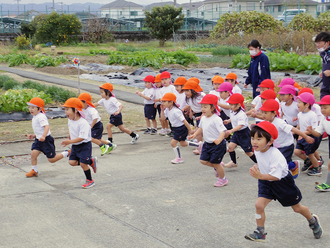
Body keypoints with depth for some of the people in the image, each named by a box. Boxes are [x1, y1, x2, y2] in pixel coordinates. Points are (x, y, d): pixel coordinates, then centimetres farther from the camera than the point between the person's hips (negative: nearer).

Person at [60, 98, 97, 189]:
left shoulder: (83, 123, -26)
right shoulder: (70, 120, 0)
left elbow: (82, 137, -32)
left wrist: (70, 141, -38)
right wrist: (70, 136, 12)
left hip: (84, 145, -8)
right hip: (75, 145, 8)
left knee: (83, 163, -7)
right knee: (72, 162, -2)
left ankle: (90, 180, 15)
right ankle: (91, 161, 18)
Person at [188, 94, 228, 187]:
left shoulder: (216, 119, -23)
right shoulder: (203, 118, 3)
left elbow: (222, 131, -31)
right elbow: (201, 127, 23)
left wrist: (219, 139, -48)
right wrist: (195, 135, 12)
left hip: (218, 145, -8)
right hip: (207, 144, 8)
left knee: (215, 163, 1)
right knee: (203, 160, 4)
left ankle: (222, 179, 25)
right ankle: (217, 168, 31)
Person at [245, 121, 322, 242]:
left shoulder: (275, 155, -35)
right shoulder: (257, 151, -10)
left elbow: (276, 176, -38)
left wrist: (260, 176, -49)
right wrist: (256, 167, -5)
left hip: (283, 183, -6)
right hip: (266, 183, 6)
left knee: (297, 207, 14)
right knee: (259, 204, -13)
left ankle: (313, 221, 44)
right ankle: (260, 233, 1)